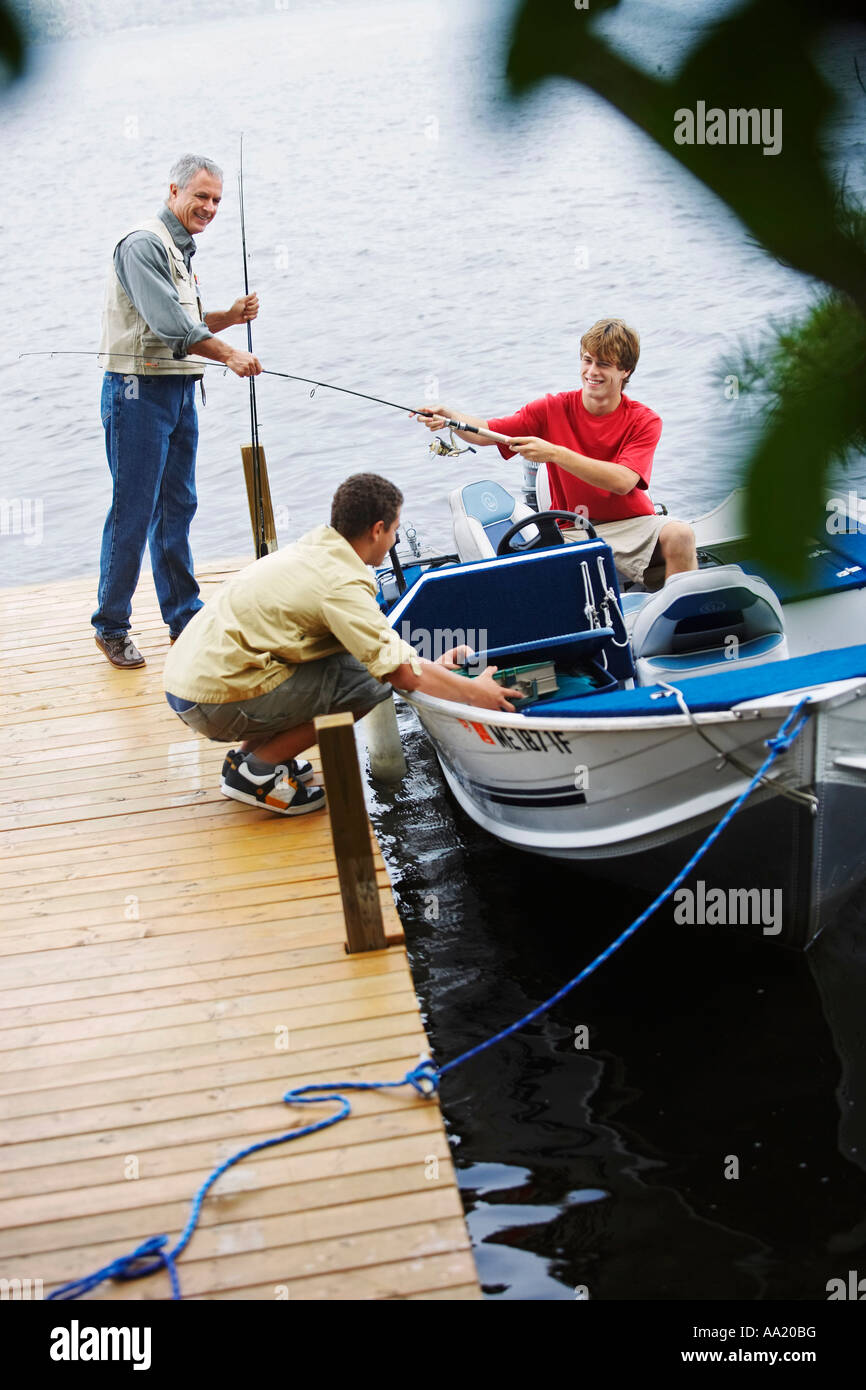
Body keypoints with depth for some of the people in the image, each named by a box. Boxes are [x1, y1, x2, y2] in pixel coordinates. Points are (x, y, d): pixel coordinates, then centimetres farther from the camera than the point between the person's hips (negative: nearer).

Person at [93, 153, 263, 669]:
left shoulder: (182, 250, 18)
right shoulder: (144, 244, -12)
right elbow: (169, 323, -22)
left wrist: (231, 315, 7)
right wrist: (230, 353, -20)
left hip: (180, 390, 9)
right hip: (139, 390, -9)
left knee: (178, 507, 12)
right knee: (133, 511, -6)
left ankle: (184, 616, 21)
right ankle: (111, 627, 3)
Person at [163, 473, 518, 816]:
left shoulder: (313, 547, 12)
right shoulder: (342, 584, -16)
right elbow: (398, 670, -18)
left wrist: (430, 666, 16)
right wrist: (474, 692, -6)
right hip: (216, 703, -9)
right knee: (369, 680, -10)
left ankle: (246, 754, 18)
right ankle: (257, 771, 0)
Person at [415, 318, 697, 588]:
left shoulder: (644, 421, -5)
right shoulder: (554, 409, 0)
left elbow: (623, 481, -22)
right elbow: (484, 433, -4)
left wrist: (554, 453, -29)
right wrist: (448, 417, -26)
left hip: (631, 526, 0)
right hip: (571, 532, 1)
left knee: (679, 534, -30)